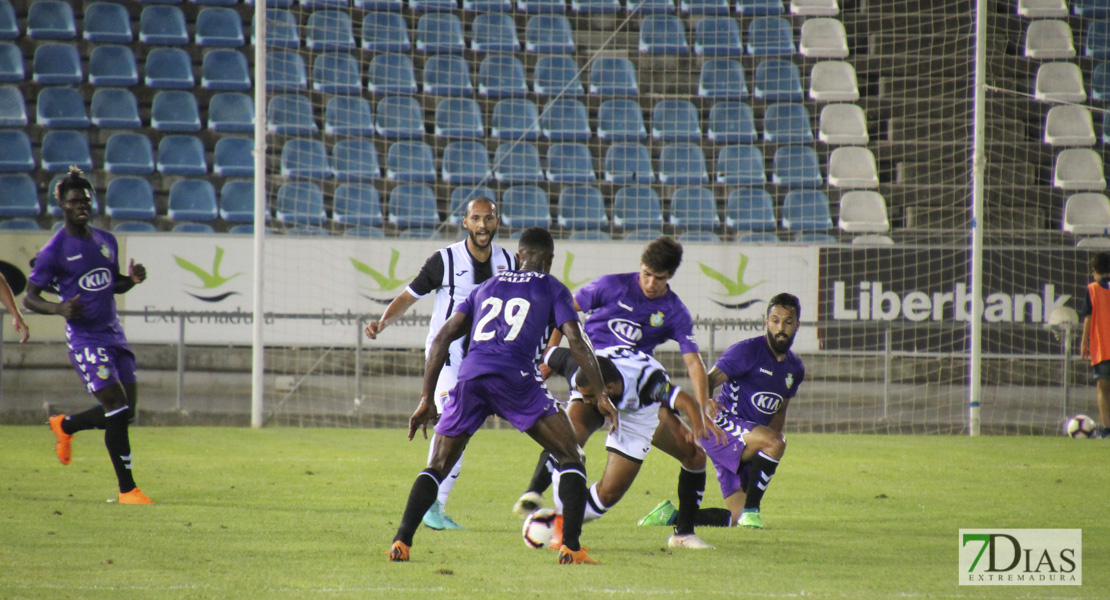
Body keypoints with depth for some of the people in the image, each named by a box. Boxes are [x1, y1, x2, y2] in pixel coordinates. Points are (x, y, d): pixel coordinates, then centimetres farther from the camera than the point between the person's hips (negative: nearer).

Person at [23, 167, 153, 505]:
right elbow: (29, 298, -6)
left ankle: (65, 426, 33)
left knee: (126, 411, 6)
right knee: (117, 408, -13)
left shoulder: (106, 241, 11)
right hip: (84, 338, -7)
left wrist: (132, 279, 2)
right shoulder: (55, 251, -8)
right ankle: (127, 489, -5)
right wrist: (59, 308, -25)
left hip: (113, 334, 7)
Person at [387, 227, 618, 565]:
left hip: (470, 377, 3)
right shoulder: (551, 289, 18)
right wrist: (600, 394, 7)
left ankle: (401, 543, -1)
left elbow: (442, 338, 22)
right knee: (572, 459, 7)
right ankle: (570, 547, -7)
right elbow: (576, 340, 4)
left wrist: (426, 400, 22)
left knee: (436, 468, 16)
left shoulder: (487, 287, 29)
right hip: (515, 379, -3)